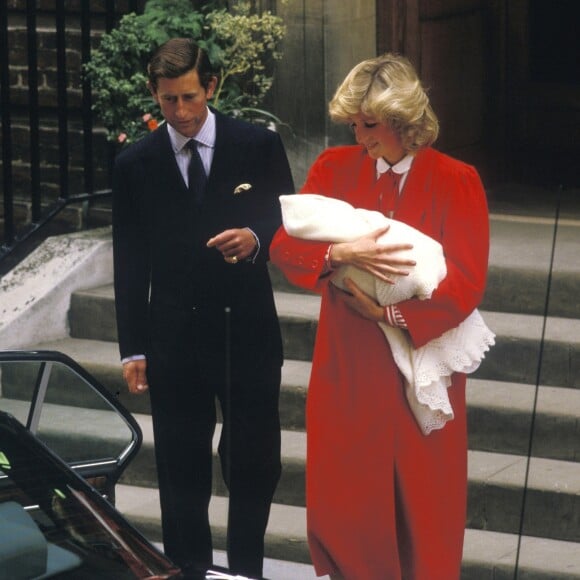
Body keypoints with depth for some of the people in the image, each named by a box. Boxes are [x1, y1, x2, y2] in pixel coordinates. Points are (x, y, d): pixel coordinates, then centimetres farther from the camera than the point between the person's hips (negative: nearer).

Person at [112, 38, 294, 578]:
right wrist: (132, 348, 1)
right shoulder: (134, 164, 1)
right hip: (174, 338, 1)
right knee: (182, 472, 9)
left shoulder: (259, 146, -2)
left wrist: (255, 240, -23)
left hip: (248, 333, -1)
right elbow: (129, 263, 3)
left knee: (254, 466, 8)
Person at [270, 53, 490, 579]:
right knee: (342, 495, 5)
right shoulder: (336, 168, 4)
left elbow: (466, 284, -11)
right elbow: (284, 245, -5)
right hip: (347, 364, 2)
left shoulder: (457, 182, -5)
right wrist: (342, 254, -22)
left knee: (422, 496, 5)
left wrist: (389, 313, -16)